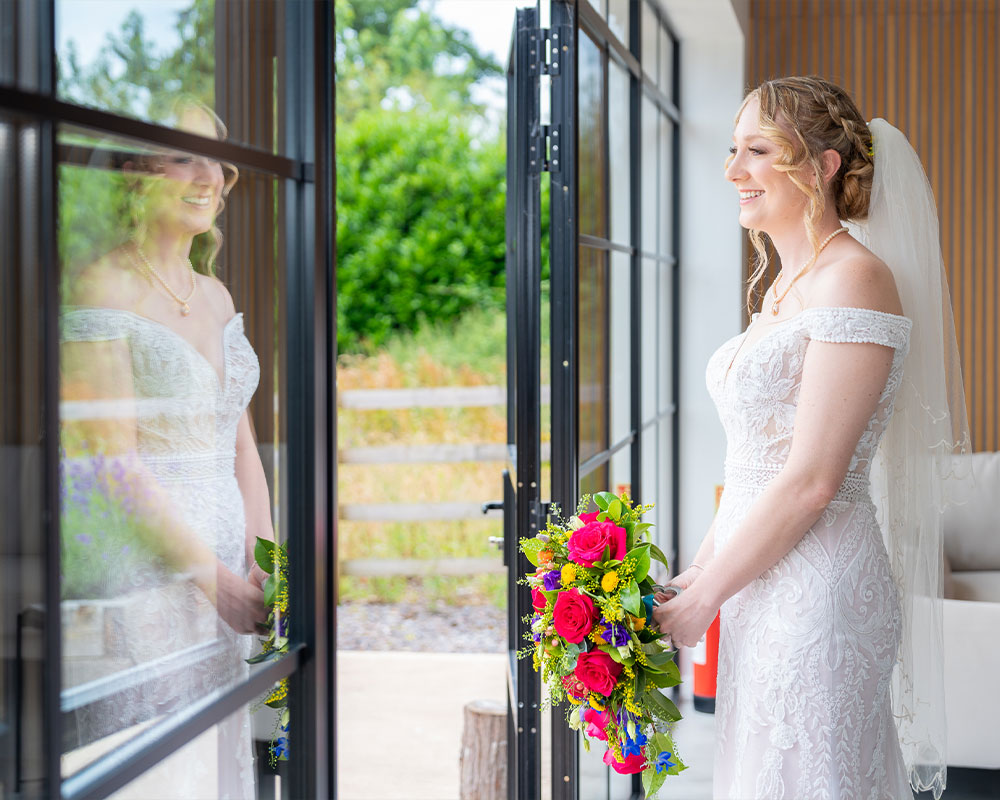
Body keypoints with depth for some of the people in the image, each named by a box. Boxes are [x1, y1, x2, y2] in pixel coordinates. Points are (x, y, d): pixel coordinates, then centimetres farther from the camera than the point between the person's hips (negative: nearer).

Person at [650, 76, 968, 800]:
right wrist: (698, 570, 12)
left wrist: (700, 600, -13)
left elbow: (812, 481, -20)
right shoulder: (785, 285, 14)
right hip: (765, 587, 9)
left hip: (818, 591, -9)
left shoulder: (854, 278, -15)